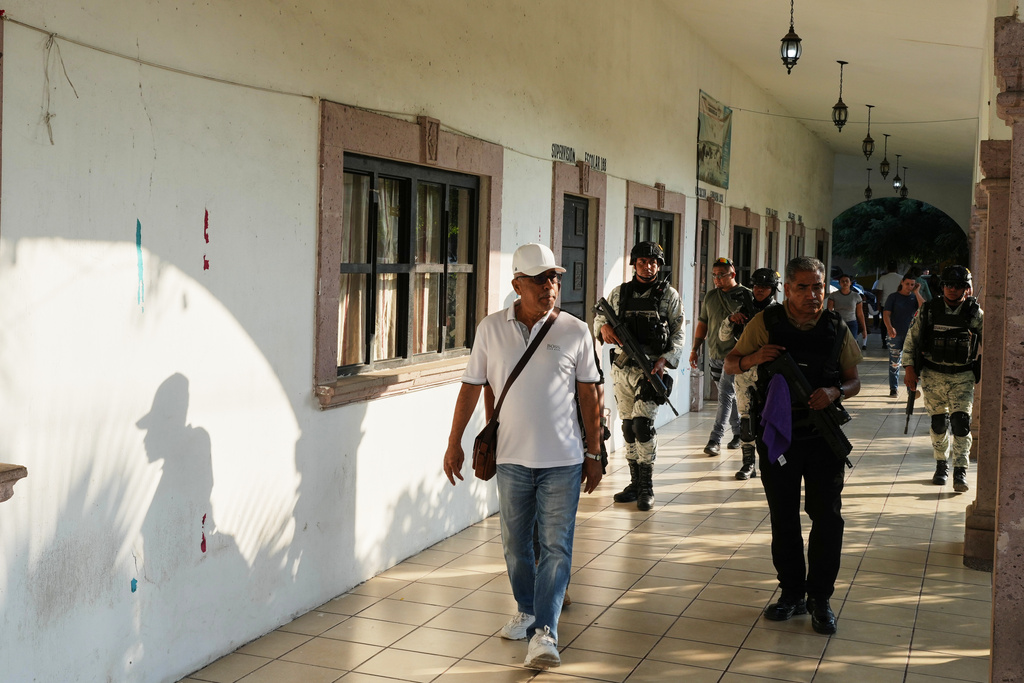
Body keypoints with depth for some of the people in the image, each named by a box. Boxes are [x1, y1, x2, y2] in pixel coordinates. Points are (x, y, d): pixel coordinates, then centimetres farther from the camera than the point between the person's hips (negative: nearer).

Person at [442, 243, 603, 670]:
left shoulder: (576, 332, -2)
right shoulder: (491, 329, 0)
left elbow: (588, 396, 4)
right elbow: (472, 386, 6)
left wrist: (594, 454, 5)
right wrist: (455, 442, 5)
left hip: (562, 460, -2)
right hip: (511, 458, 2)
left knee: (556, 546, -4)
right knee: (516, 543, 14)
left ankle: (545, 631, -2)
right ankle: (526, 611, 33)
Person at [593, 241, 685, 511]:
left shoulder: (669, 295, 3)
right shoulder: (619, 293, 10)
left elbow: (678, 334, 2)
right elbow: (599, 315, 19)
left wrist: (664, 360, -13)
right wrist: (604, 327, -5)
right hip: (621, 369, 4)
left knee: (642, 423, -15)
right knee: (628, 427, 9)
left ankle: (647, 487, -6)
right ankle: (635, 483, 21)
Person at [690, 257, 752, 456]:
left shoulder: (747, 295, -4)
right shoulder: (710, 296, 12)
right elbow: (703, 324, 17)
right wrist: (695, 348, 13)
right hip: (714, 355, 6)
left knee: (726, 396, -11)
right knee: (729, 396, 14)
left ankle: (715, 439, -12)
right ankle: (739, 432, 26)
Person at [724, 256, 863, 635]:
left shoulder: (836, 328, 0)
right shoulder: (766, 323, -4)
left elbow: (854, 381, 8)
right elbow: (730, 364, 4)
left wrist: (835, 392, -14)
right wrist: (752, 358, -18)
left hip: (824, 435, 0)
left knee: (827, 517, -1)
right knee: (783, 518, 9)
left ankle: (820, 597, 13)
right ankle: (792, 593, 23)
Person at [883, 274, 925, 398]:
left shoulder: (915, 297, 11)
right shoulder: (893, 297, 5)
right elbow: (886, 314, -2)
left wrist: (917, 293, -6)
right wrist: (889, 327, -20)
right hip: (896, 334, -1)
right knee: (894, 363, 5)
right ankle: (894, 389, 15)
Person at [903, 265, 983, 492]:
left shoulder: (976, 314, -2)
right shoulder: (929, 311, 0)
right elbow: (912, 339, 6)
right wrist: (910, 368, 0)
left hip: (963, 376, -1)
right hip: (933, 375, 1)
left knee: (961, 421, -12)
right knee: (938, 422, 8)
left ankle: (960, 472, -9)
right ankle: (941, 465, 26)